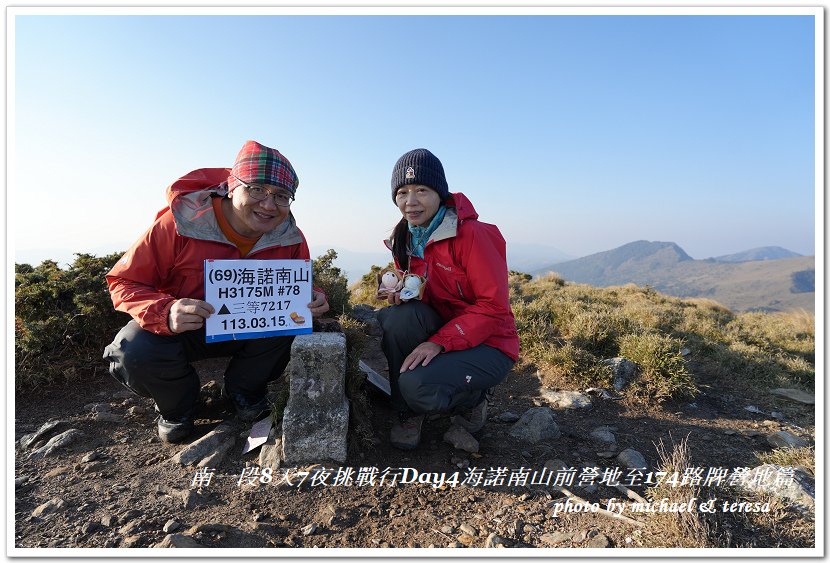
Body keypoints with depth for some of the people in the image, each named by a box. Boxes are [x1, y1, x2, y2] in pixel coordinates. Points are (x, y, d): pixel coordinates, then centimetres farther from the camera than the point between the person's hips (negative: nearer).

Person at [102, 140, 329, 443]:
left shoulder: (290, 239, -15)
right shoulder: (179, 223, -25)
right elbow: (124, 282, -18)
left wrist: (312, 299, -26)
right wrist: (167, 314, -40)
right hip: (175, 328, -2)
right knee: (134, 351, -31)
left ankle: (243, 391, 7)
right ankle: (175, 406, 8)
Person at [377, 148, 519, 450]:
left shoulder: (472, 234, -19)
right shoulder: (404, 239, 3)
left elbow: (495, 307, -20)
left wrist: (439, 342, -28)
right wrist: (402, 293, -13)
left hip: (487, 344, -6)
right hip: (439, 331, 6)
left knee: (417, 386, -31)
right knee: (397, 316, -26)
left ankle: (472, 398, 6)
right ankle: (408, 412, -5)